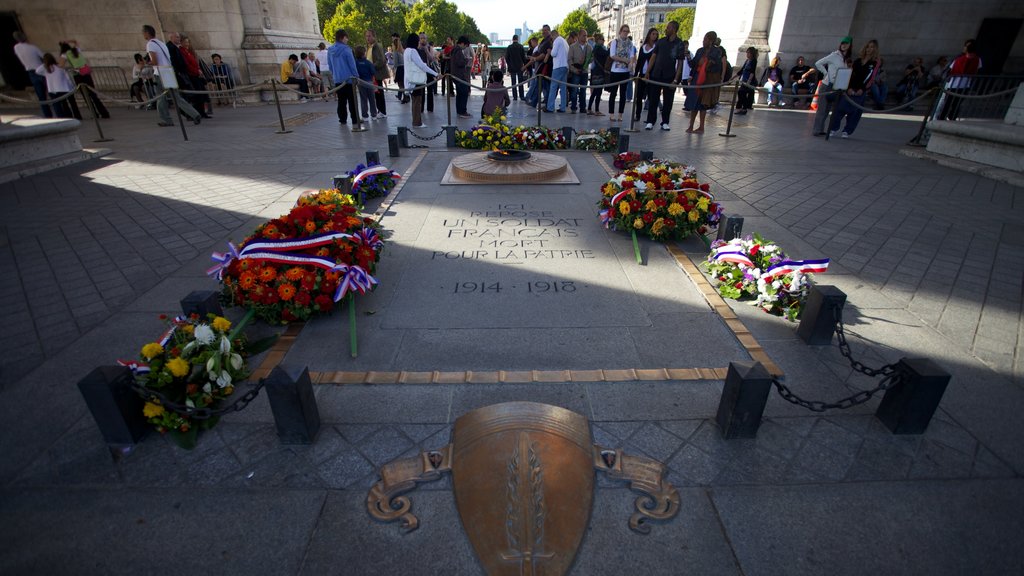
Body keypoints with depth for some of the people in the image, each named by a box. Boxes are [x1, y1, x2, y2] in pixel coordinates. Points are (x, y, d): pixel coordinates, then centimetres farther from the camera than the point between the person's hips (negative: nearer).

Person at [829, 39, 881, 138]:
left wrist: (862, 89, -14)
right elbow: (851, 74, 9)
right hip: (850, 89, 3)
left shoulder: (876, 62, 2)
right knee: (840, 108, -7)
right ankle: (833, 129, -1)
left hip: (862, 91, -3)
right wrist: (849, 88, -6)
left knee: (855, 112, -2)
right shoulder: (858, 61, 14)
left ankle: (847, 131, 6)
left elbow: (871, 77, -5)